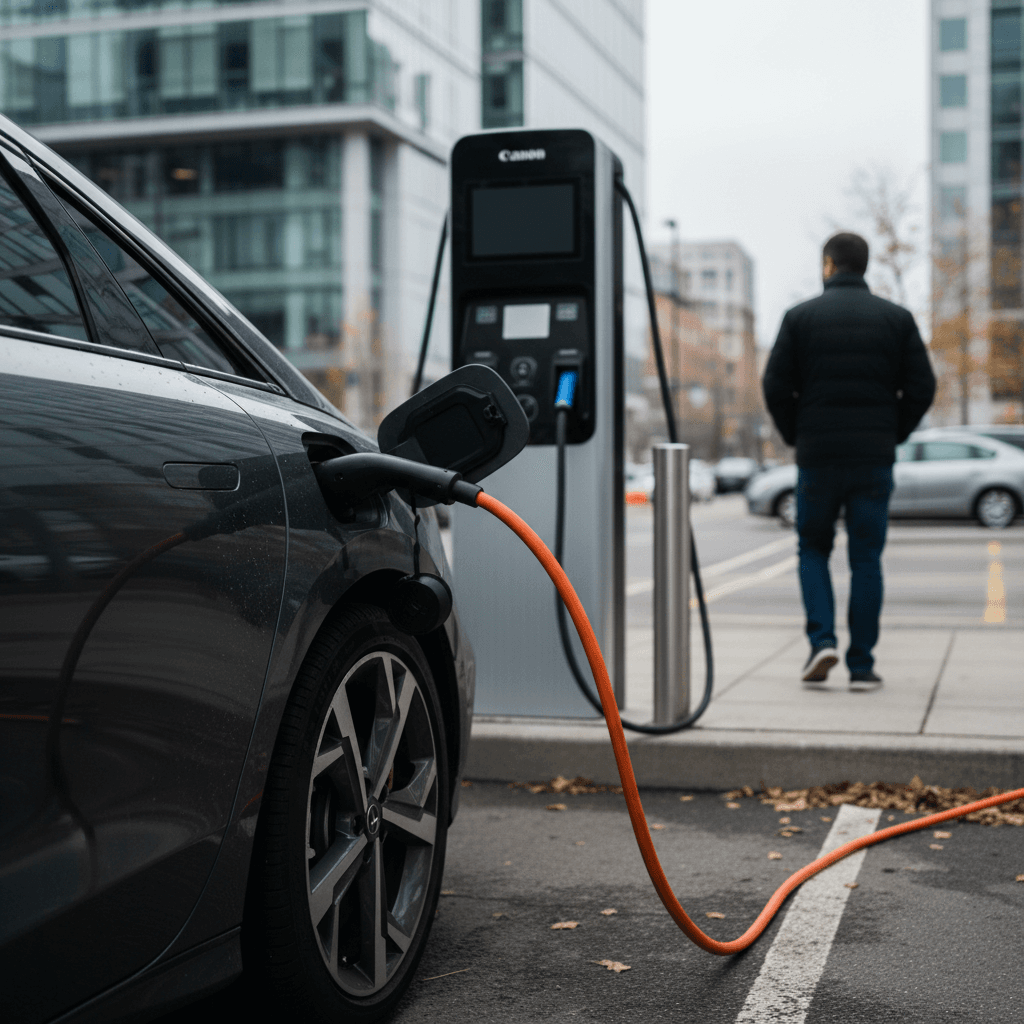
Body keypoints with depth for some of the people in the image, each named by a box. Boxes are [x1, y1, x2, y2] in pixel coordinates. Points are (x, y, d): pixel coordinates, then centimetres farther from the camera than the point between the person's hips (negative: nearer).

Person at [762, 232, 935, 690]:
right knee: (866, 561, 6)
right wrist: (893, 435, 11)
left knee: (813, 550, 15)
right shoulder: (897, 318, 4)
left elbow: (775, 386, -4)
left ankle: (822, 640, -2)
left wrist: (796, 436, 9)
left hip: (817, 457, -1)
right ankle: (862, 665, 6)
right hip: (874, 459, 1)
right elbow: (922, 387, 0)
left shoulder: (800, 316, 0)